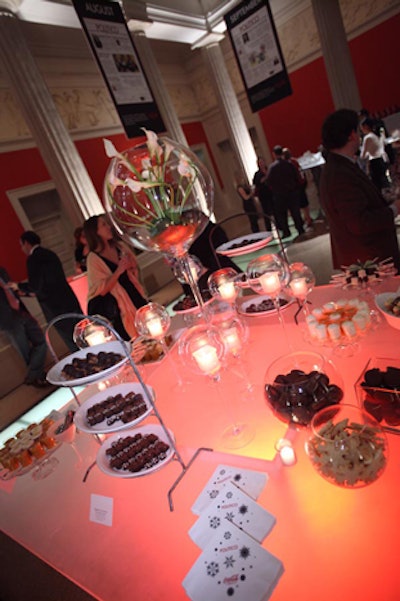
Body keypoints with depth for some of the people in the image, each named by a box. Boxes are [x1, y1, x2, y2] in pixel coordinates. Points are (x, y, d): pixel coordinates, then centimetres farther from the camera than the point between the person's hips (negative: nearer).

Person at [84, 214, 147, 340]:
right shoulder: (93, 258, -11)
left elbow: (135, 272, 12)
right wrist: (119, 270, -23)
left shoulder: (120, 246, 3)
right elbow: (102, 290, -14)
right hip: (116, 307, -5)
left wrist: (131, 266, -11)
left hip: (135, 295, 5)